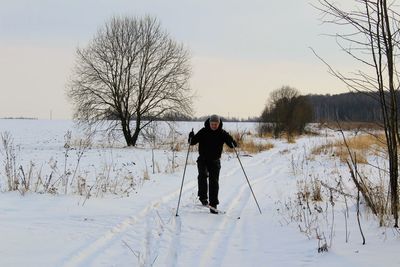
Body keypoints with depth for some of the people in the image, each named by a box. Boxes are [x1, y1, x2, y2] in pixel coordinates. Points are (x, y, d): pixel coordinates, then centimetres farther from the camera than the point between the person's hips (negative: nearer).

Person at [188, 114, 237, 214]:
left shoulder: (222, 133, -4)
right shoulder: (203, 132, -6)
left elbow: (231, 143, -5)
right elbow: (193, 141, -6)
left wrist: (233, 143, -28)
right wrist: (191, 138, -27)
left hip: (215, 161, 1)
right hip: (203, 159, -1)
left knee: (214, 182, 0)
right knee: (203, 175, -26)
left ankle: (213, 205, 5)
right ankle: (203, 197, -17)